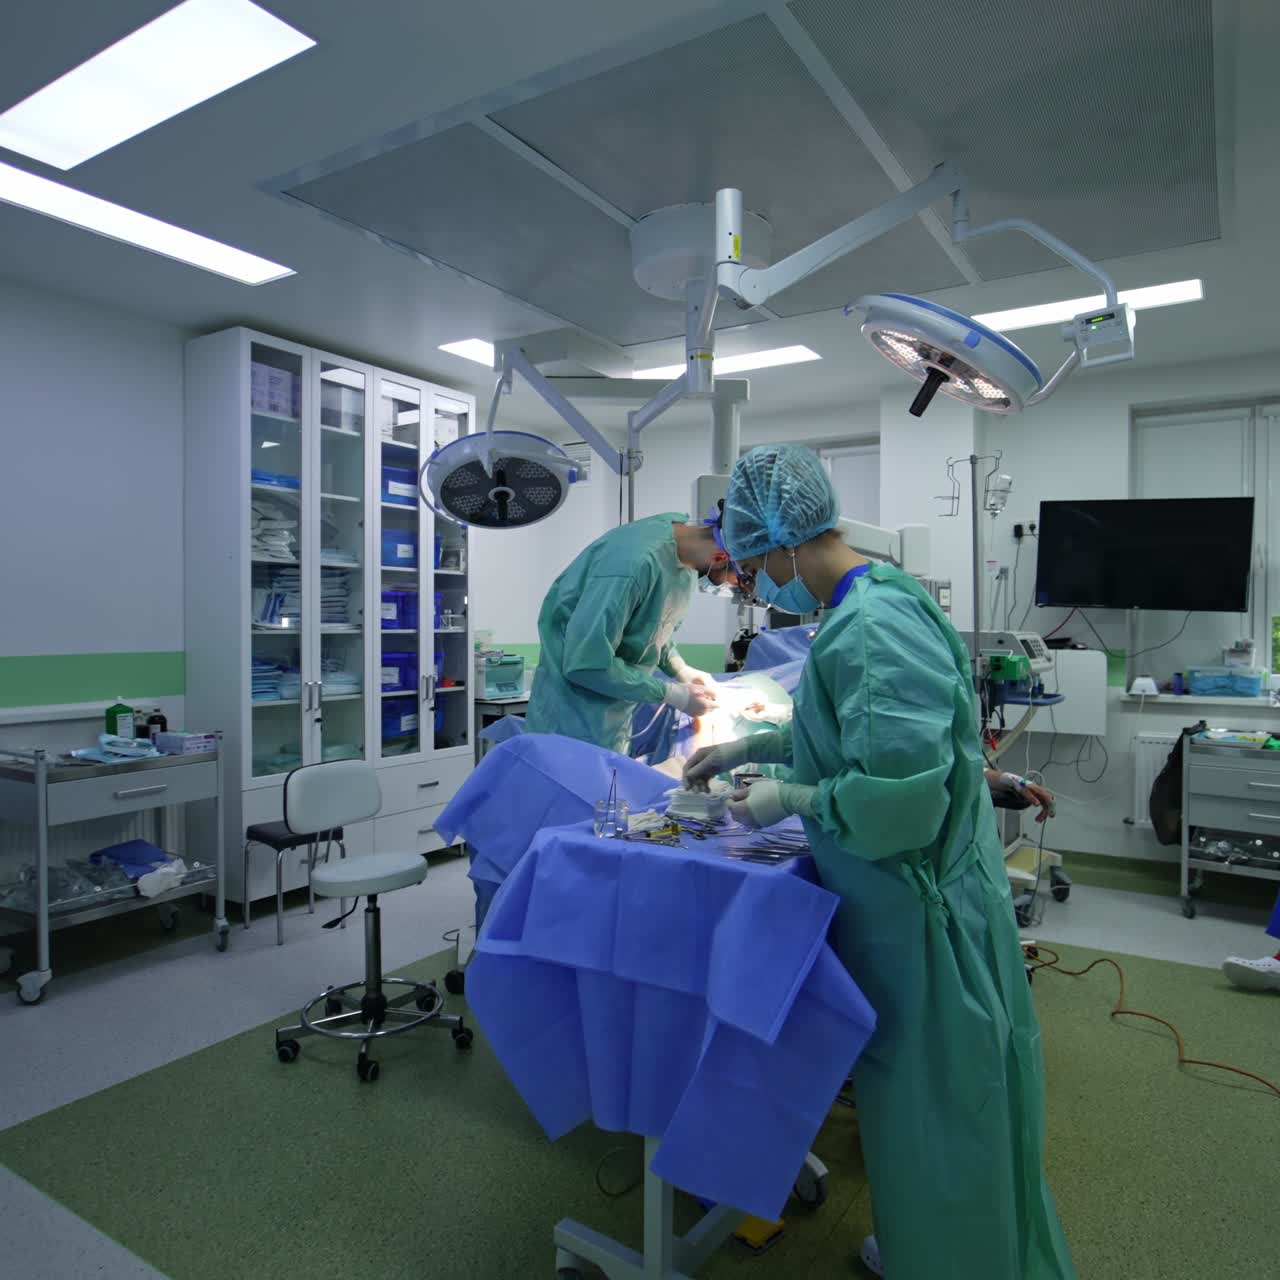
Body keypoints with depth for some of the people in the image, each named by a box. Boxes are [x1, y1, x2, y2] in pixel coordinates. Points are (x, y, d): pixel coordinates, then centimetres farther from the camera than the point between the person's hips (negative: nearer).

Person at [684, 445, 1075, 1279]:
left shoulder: (874, 628, -26)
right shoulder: (873, 602, 5)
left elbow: (902, 794, -30)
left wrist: (790, 798, -16)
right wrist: (750, 747, 17)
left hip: (919, 912, -9)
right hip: (900, 898, 9)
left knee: (939, 1115, 12)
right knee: (909, 1094, 25)